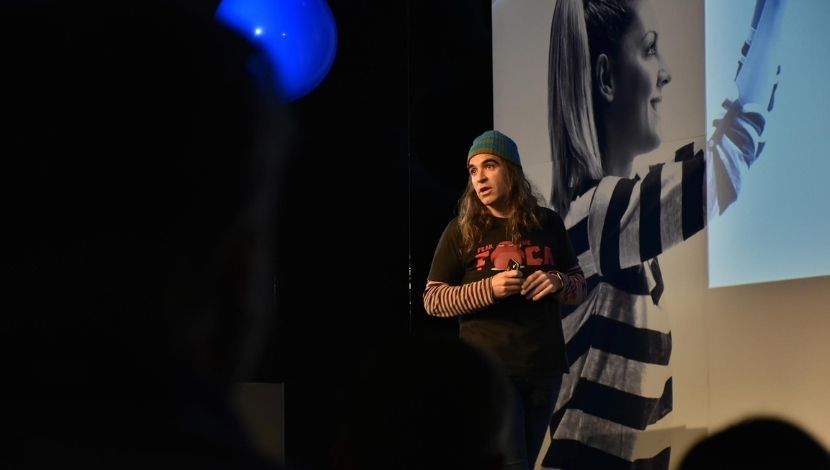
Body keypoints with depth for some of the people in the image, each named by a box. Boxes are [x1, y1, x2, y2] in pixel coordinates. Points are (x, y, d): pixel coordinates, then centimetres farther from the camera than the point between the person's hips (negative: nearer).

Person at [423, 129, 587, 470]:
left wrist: (557, 282, -10)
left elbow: (580, 286, 14)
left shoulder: (548, 224, 7)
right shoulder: (461, 231, -1)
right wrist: (488, 288, -17)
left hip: (544, 367, 4)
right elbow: (432, 300, -1)